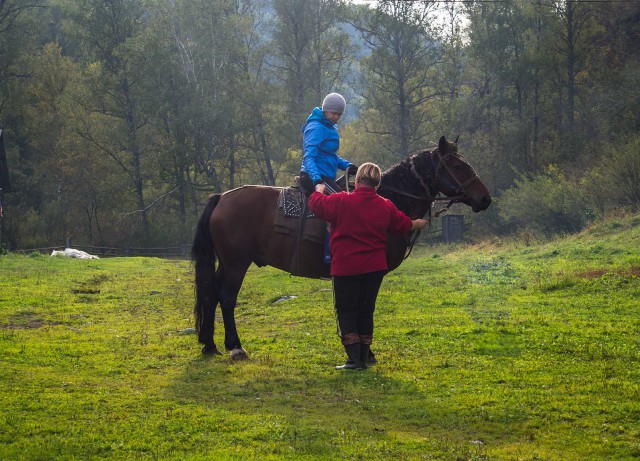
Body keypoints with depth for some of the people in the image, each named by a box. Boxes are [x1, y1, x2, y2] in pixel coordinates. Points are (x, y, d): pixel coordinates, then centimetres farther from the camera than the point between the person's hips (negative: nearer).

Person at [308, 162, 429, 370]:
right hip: (374, 268, 4)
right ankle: (363, 358, 12)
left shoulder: (341, 201, -11)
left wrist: (319, 190, 23)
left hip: (345, 268, -4)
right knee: (366, 312, 12)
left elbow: (316, 204, 0)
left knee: (346, 312, 1)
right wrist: (418, 224, 41)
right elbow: (403, 224, 19)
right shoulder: (386, 207, 3)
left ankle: (354, 358, -8)